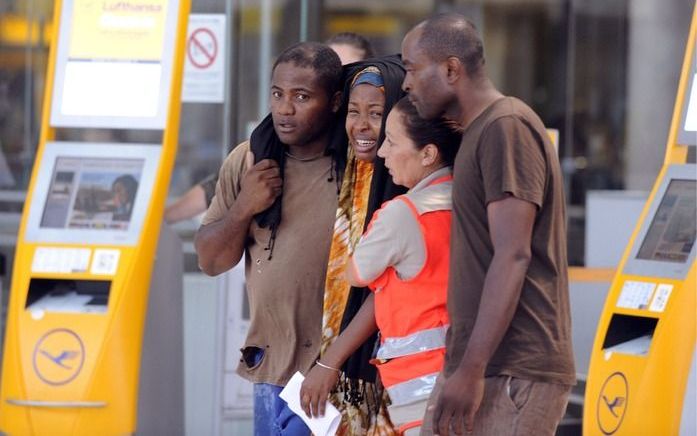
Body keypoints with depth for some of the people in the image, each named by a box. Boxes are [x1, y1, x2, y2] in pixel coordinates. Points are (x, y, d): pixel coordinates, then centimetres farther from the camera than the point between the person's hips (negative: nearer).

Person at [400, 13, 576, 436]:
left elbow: (513, 256, -19)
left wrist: (471, 370, -22)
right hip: (475, 364, 10)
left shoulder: (506, 127, -12)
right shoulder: (478, 132, 19)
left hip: (514, 373, -10)